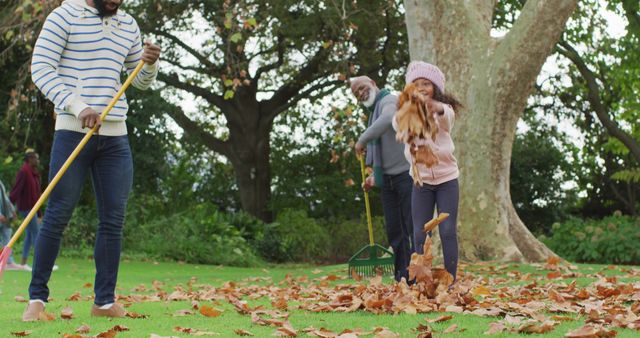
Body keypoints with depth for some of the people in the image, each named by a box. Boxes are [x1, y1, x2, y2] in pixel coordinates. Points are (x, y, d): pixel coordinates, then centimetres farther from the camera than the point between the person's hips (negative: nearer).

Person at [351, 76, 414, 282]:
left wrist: (362, 139, -21)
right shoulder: (374, 112, 22)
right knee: (394, 229, 8)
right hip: (388, 178, 9)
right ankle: (401, 278, 13)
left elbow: (387, 120, -31)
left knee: (413, 227, -8)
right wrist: (376, 175, 17)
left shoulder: (389, 100, -6)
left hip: (407, 174, -9)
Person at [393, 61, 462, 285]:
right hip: (421, 182, 2)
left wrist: (433, 107, -58)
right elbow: (398, 125, -26)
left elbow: (445, 117, -33)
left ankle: (450, 282, 0)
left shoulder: (444, 111, -6)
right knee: (420, 235, -2)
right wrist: (408, 106, -51)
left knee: (447, 232, -5)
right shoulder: (408, 114, -1)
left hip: (446, 178, -2)